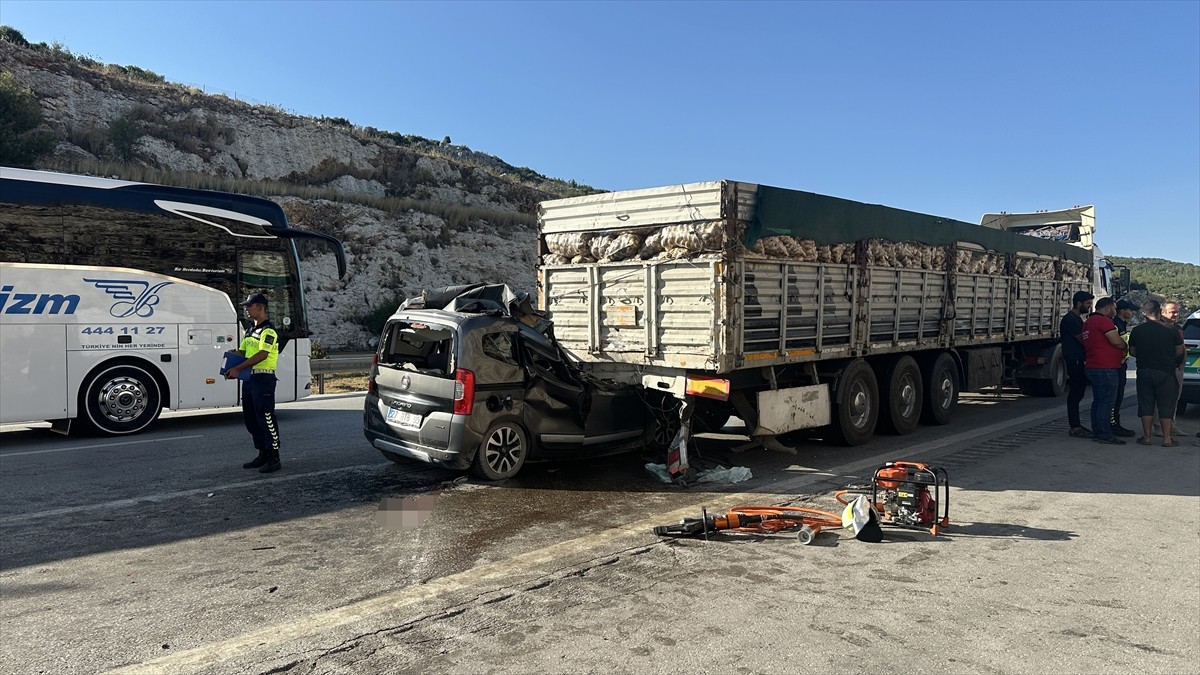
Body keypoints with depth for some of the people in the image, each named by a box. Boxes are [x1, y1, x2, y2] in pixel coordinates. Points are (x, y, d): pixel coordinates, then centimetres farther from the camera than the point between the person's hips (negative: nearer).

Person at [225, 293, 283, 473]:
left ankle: (274, 459, -3)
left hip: (263, 378, -10)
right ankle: (263, 455, 22)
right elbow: (242, 352, 20)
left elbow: (262, 355, -22)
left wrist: (238, 368, -22)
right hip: (249, 378, 10)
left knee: (266, 418, -8)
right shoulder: (250, 331, 18)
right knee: (251, 418, 13)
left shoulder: (268, 331, -12)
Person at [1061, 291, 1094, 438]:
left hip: (1079, 362, 10)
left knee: (1077, 394, 12)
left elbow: (1084, 340, 19)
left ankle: (1076, 425, 18)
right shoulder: (1070, 319, -13)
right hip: (1074, 362, -10)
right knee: (1075, 394, -7)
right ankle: (1074, 427, -5)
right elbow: (1082, 340, -16)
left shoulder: (1077, 319, 19)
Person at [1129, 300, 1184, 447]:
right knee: (1166, 406, 6)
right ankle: (1167, 439, 7)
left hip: (1144, 371, 1)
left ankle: (1147, 437, 10)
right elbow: (1179, 351, 1)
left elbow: (1132, 352, 5)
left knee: (1146, 405, 8)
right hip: (1166, 372, -1)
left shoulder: (1136, 331, -3)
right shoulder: (1171, 330, -6)